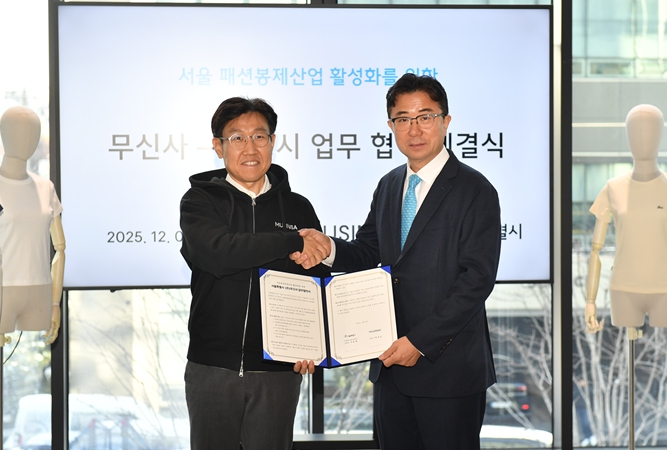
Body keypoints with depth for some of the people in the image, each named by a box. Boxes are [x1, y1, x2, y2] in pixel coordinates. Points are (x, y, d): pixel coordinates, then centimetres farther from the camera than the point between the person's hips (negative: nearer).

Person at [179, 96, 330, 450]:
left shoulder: (297, 208, 8)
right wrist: (292, 243, -16)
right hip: (212, 366, -1)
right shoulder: (200, 201, 1)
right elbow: (217, 253, -19)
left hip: (278, 370, 1)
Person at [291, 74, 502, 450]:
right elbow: (369, 252, 15)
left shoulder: (475, 191, -9)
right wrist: (330, 249, -9)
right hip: (391, 365, 6)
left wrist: (420, 342, -19)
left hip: (448, 368, -6)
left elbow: (477, 280, -15)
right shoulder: (389, 186, 12)